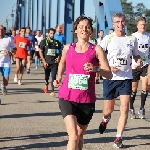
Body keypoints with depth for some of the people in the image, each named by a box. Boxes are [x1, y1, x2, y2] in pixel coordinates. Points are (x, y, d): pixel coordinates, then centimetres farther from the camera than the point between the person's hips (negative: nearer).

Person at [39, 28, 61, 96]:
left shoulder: (57, 42, 5)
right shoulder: (44, 41, -1)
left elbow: (59, 51, 18)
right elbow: (40, 52, 0)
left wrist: (58, 57, -1)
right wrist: (44, 61, -8)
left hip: (54, 62, 0)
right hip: (47, 62, 0)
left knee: (53, 76, -13)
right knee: (47, 76, 14)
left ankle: (52, 91, -13)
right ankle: (46, 85, 44)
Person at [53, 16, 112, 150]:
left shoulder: (96, 49, -3)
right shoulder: (68, 48, 3)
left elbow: (109, 74, -8)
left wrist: (96, 69, -26)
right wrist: (59, 77, 10)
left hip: (87, 100, 0)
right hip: (67, 98, 0)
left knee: (79, 136, 15)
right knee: (73, 136, -17)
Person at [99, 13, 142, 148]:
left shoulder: (132, 39, 2)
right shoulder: (108, 39, -3)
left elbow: (136, 55, 17)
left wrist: (138, 61, -6)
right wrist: (108, 67, -16)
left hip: (126, 78, 1)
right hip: (110, 78, -1)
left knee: (125, 108, -11)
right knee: (108, 110, 8)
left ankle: (119, 138, 0)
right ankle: (105, 119, 45)